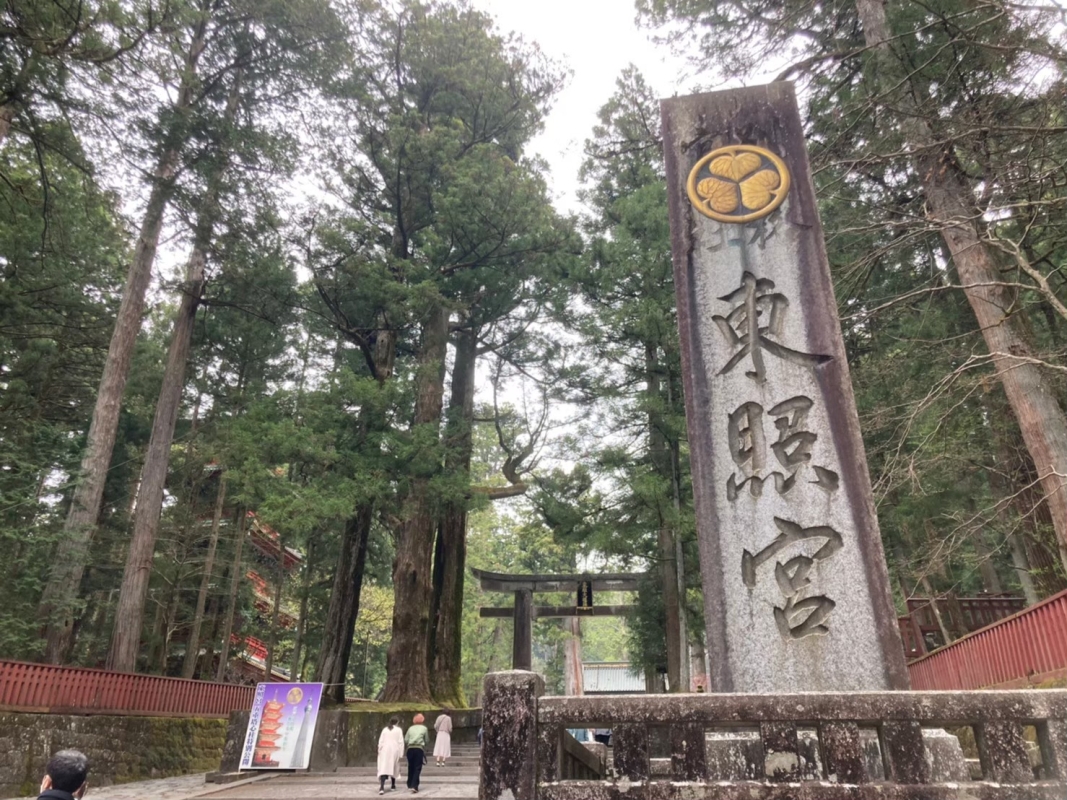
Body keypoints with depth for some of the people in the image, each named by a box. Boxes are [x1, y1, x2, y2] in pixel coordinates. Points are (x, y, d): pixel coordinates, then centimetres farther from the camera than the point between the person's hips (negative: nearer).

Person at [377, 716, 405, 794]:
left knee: (383, 768, -9)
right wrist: (400, 754, 2)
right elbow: (401, 742, 0)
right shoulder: (398, 730, 4)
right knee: (394, 767, 21)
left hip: (385, 750, 1)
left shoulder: (385, 729, 11)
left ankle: (381, 787, -27)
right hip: (394, 750, -1)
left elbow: (380, 741, 7)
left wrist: (379, 751, 11)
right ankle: (393, 784, 34)